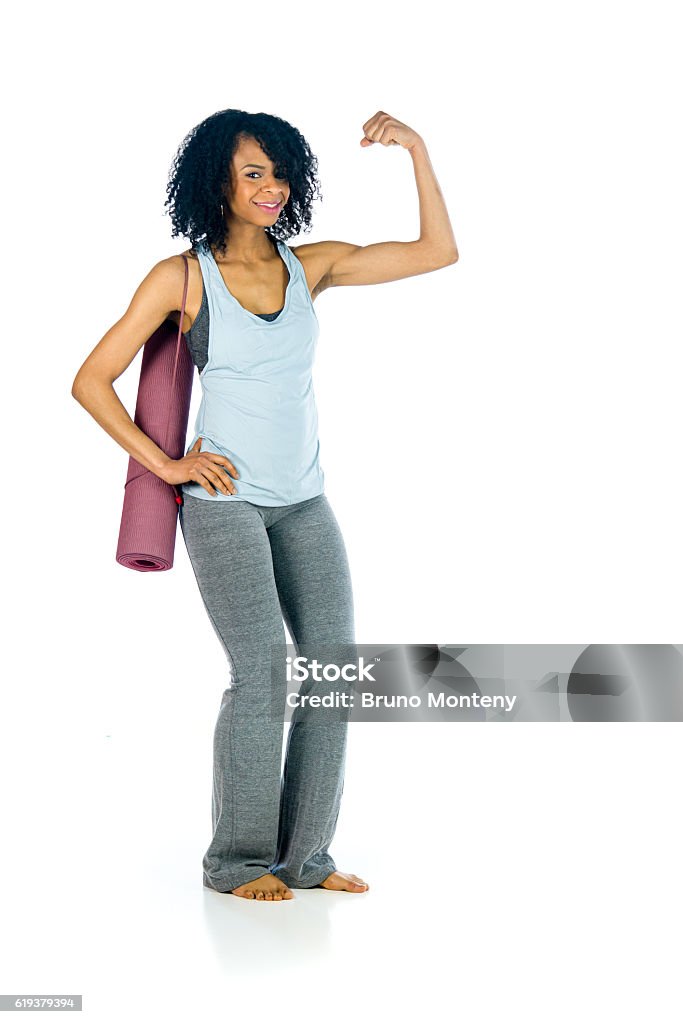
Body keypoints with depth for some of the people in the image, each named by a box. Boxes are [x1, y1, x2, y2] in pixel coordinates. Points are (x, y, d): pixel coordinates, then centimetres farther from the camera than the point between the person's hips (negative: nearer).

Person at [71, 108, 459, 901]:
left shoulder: (310, 266, 8)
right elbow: (91, 381, -1)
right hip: (224, 500, -5)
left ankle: (303, 855, 13)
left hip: (304, 502, 5)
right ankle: (237, 861, 5)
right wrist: (164, 464, -5)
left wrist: (416, 150, -1)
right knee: (263, 672, -13)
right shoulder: (182, 277, -3)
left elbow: (437, 252, 7)